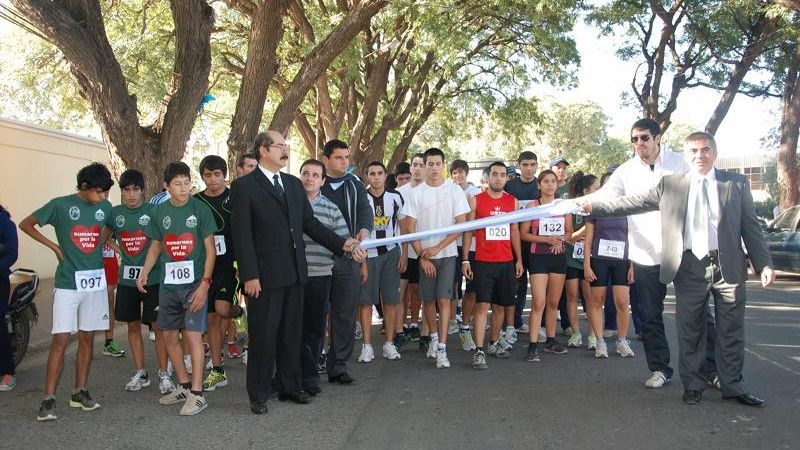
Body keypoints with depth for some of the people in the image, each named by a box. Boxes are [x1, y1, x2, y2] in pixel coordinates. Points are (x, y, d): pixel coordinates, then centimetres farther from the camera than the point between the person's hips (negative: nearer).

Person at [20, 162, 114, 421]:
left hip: (95, 281, 4)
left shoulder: (105, 207, 4)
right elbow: (26, 224, 1)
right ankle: (48, 399, -1)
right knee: (61, 340, -7)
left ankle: (80, 393, 18)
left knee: (87, 339, 9)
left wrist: (101, 243, 8)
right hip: (68, 282, -4)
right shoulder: (61, 205, -7)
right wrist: (54, 246, -6)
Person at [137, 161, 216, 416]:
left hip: (194, 283, -5)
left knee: (193, 335, -8)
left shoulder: (200, 209, -6)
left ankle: (197, 394, -1)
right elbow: (155, 246, 15)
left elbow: (210, 249, -6)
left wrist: (205, 283, -14)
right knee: (169, 336, 11)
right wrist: (144, 274, 0)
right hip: (168, 283, 5)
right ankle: (184, 385, 26)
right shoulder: (159, 212, 6)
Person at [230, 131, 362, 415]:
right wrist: (249, 275, -15)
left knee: (292, 333, 14)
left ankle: (291, 386, 27)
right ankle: (259, 394, 18)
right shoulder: (244, 186, -6)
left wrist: (341, 244, 2)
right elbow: (242, 234, -10)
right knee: (263, 336, 4)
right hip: (265, 274, -6)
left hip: (294, 273, 6)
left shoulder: (294, 184, 13)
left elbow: (310, 223, 13)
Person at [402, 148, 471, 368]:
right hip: (425, 255, 2)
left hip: (447, 254, -2)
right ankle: (434, 336, 30)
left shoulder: (455, 191, -1)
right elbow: (410, 228, 0)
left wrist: (437, 247, -11)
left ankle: (441, 348, -8)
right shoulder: (416, 193, 1)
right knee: (428, 299, 10)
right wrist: (423, 256, -6)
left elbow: (461, 225, -5)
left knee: (444, 299, -9)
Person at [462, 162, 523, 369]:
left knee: (500, 305, 12)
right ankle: (479, 351, -9)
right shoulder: (476, 200, -1)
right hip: (483, 262, -4)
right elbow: (468, 230, 0)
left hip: (507, 262, 4)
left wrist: (519, 259, 11)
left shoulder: (512, 201, 10)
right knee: (482, 305, -9)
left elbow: (515, 231, 15)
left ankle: (494, 343, 27)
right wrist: (465, 259, -6)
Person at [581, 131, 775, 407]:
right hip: (689, 267, 0)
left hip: (728, 267, 0)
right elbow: (632, 203, 4)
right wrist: (594, 208, -4)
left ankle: (733, 386, 23)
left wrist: (764, 265, -2)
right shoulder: (670, 185, 5)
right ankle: (693, 385, 22)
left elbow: (751, 228, 5)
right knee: (690, 331, 7)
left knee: (731, 331, 8)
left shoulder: (737, 184, 6)